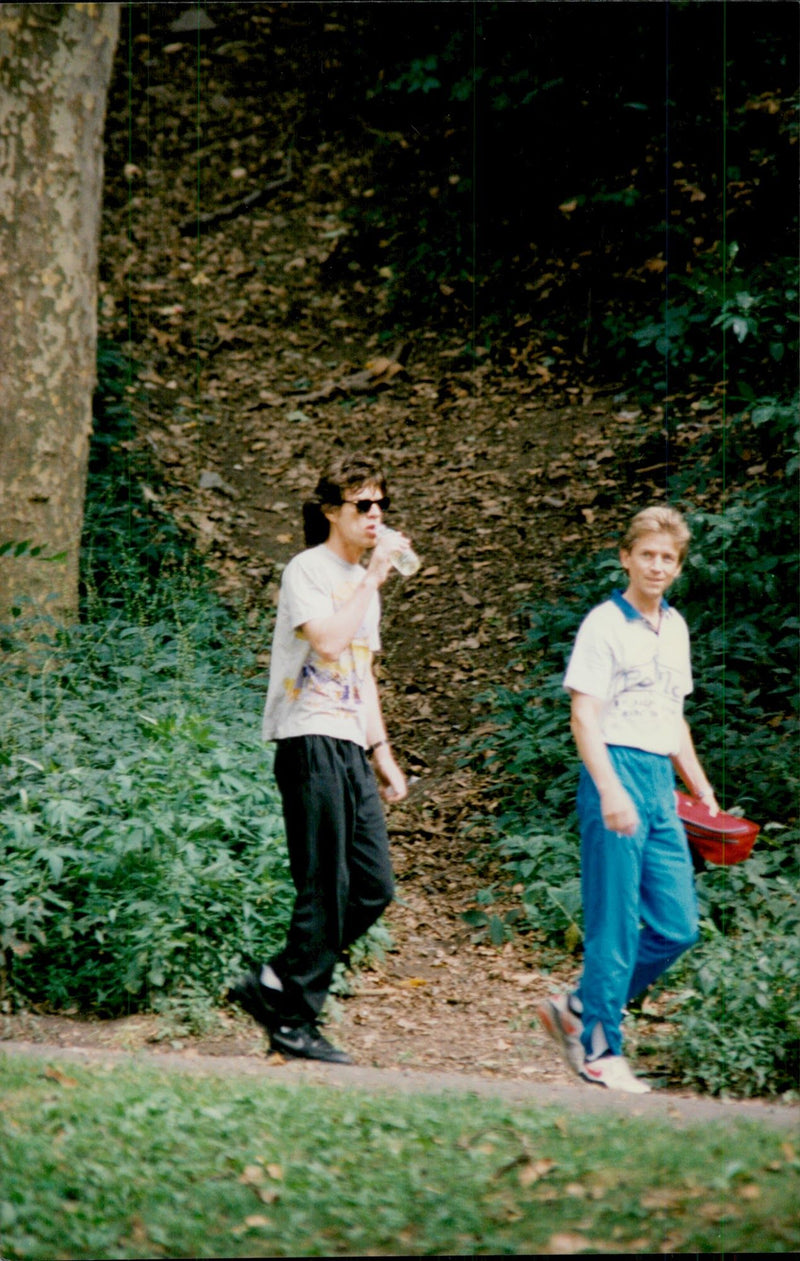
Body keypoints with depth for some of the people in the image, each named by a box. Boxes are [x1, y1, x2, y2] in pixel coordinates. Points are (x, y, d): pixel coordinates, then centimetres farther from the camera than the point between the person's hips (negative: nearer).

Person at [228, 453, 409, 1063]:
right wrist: (372, 579, -15)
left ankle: (273, 986, 13)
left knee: (375, 887, 4)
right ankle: (295, 1021, 2)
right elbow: (328, 643, -22)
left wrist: (383, 754, 21)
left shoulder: (363, 582, 22)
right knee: (326, 891, -8)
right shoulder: (308, 571, -5)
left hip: (351, 748, 8)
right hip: (311, 742, -8)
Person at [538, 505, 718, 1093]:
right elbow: (584, 715, -12)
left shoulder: (675, 627, 17)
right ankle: (601, 1050, 6)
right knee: (616, 925, -5)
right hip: (618, 772, -8)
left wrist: (701, 787, 22)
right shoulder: (605, 624, -6)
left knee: (678, 927, 5)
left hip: (662, 780, 8)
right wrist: (610, 791, -22)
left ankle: (578, 1011, 18)